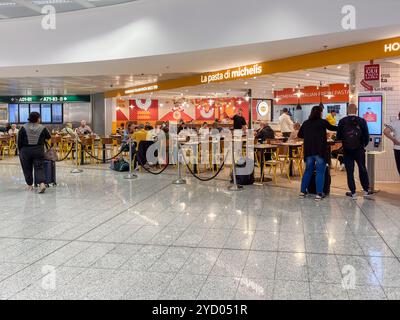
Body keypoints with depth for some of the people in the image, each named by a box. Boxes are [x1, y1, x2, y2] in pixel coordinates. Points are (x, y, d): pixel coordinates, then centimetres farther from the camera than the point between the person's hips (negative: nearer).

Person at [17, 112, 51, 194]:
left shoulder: (23, 128, -2)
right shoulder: (42, 128, -3)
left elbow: (19, 141, -2)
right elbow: (49, 137, 8)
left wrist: (20, 150, 8)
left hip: (25, 151, 0)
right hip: (38, 151, 0)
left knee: (27, 168, 13)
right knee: (39, 168, 1)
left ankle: (29, 185, 20)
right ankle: (42, 183, -18)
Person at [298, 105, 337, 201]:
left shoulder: (306, 123, 7)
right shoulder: (322, 122, -3)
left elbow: (300, 135, 18)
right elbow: (332, 128, 13)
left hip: (308, 151, 4)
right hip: (320, 151, -4)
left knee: (308, 171, 15)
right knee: (320, 172, 0)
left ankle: (303, 191, 16)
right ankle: (319, 194, -3)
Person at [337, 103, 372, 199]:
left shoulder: (342, 121, -6)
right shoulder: (362, 121, -5)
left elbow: (338, 137, -5)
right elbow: (366, 136, -4)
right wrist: (364, 145, 14)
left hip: (347, 150, -1)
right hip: (359, 149, 1)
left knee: (350, 171, 5)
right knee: (362, 169, 16)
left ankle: (353, 192, 5)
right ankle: (366, 190, 24)